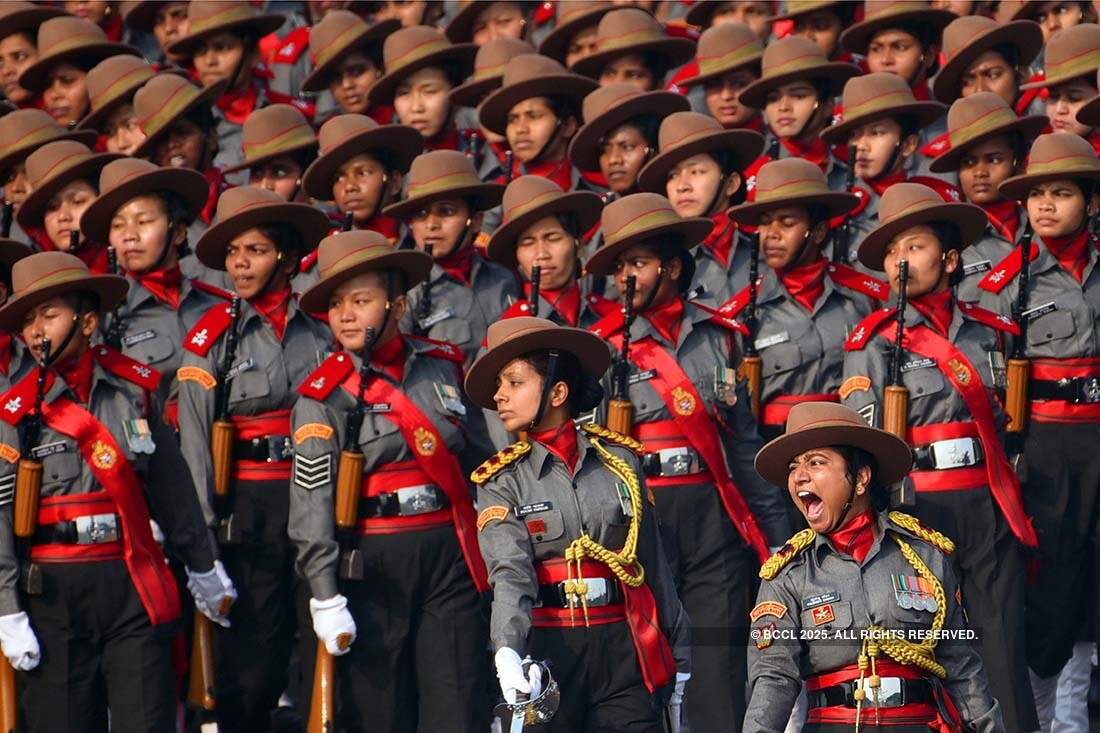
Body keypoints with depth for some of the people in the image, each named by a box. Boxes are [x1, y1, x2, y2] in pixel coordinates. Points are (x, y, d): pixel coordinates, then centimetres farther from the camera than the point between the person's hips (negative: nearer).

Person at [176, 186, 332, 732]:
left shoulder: (318, 333, 7)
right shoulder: (212, 337, 2)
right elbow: (194, 440, 0)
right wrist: (204, 531, -5)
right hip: (249, 507, -2)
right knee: (251, 652, -3)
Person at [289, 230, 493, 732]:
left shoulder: (441, 366, 7)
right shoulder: (324, 396, -4)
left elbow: (479, 459, 16)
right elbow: (312, 502, -8)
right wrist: (326, 598, -13)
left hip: (450, 555, 3)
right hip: (371, 569, -3)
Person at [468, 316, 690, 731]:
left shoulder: (620, 460, 8)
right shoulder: (503, 482, 3)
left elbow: (654, 564, 13)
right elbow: (510, 575, -11)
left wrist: (677, 664, 15)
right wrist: (507, 653, -30)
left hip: (624, 651, 1)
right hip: (546, 654, -1)